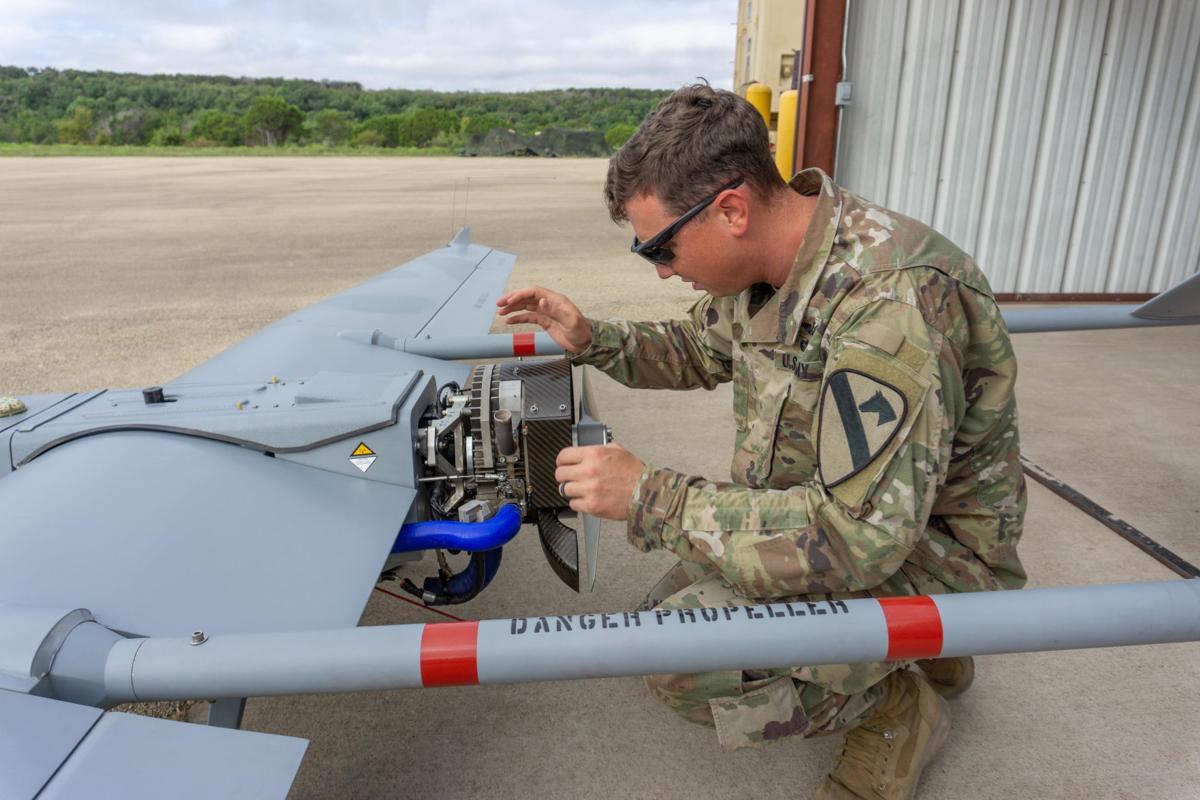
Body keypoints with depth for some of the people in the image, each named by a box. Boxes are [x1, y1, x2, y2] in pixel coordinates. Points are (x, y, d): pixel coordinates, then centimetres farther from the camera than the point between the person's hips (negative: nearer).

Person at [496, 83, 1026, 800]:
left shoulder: (890, 300, -33)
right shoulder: (764, 260, -5)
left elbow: (860, 535, -35)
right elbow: (701, 350, 16)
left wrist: (650, 498, -32)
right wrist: (593, 340, 0)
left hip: (923, 554, -8)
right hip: (832, 516, 9)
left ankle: (899, 705, 2)